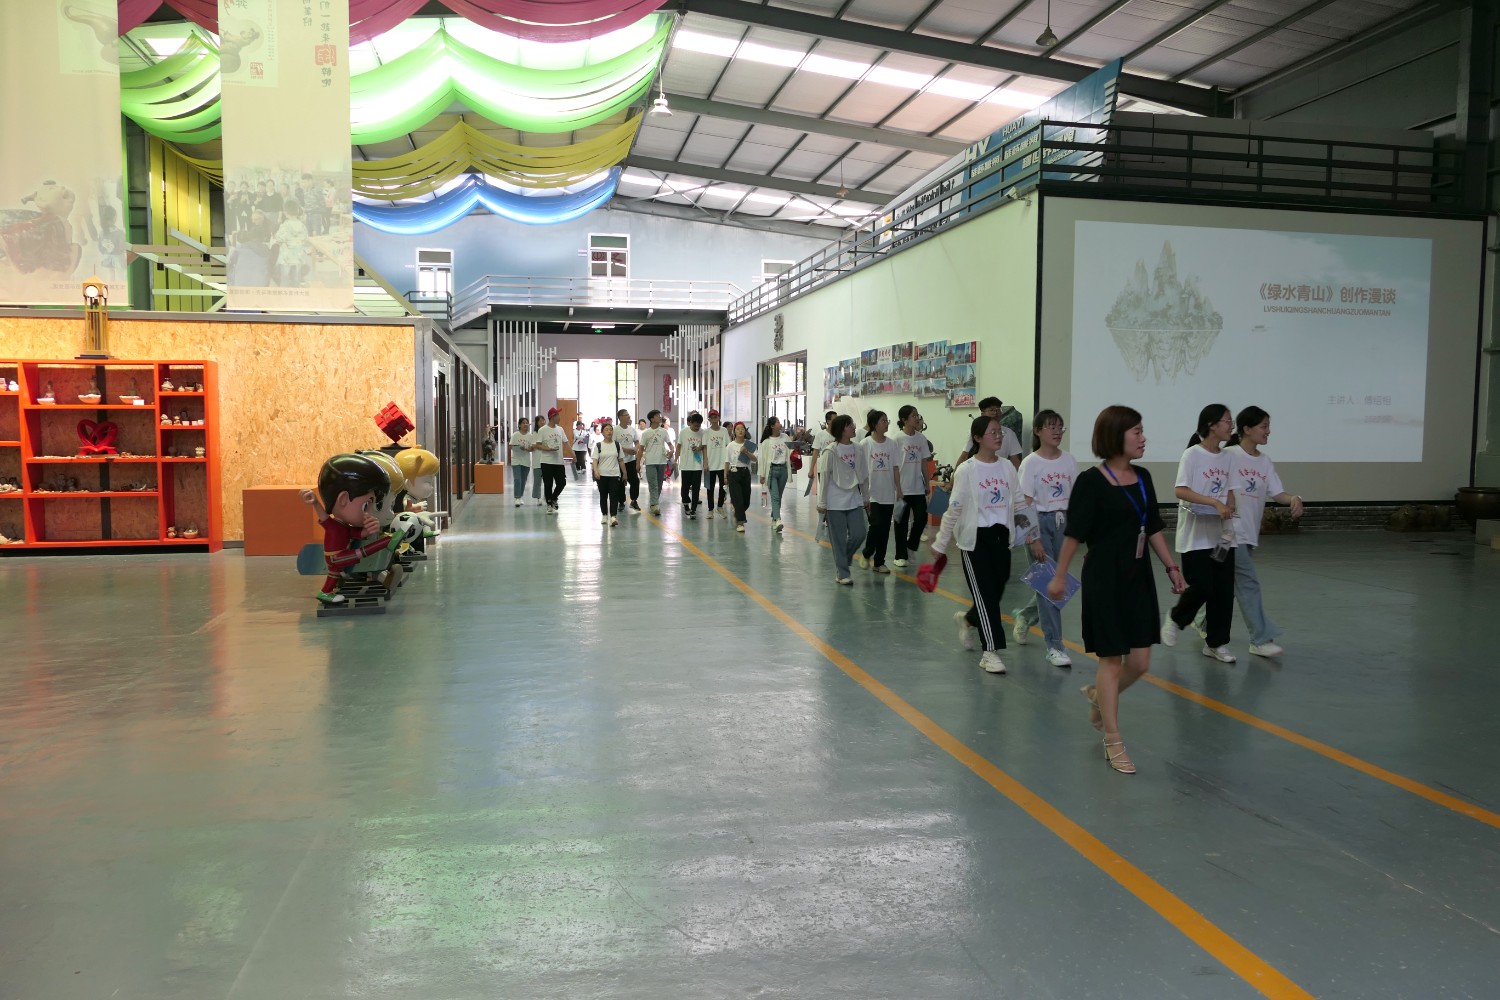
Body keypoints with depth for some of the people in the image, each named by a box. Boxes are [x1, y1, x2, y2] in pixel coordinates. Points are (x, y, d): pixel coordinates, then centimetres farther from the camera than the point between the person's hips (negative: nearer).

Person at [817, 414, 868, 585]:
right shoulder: (831, 451, -10)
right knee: (839, 539, 1)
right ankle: (842, 573, 12)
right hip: (835, 502, -5)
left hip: (854, 500, 5)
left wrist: (866, 498, 14)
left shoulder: (857, 449, 4)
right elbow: (824, 477, -8)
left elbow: (864, 476, 12)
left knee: (858, 534, 1)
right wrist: (821, 503, -7)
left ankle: (842, 561, 26)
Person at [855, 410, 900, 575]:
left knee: (885, 529, 7)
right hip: (872, 494, -4)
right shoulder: (865, 444, -6)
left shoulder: (892, 443, 4)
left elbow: (895, 469, 7)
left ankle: (879, 562, 19)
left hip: (888, 494, 4)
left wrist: (899, 490, 4)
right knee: (876, 524, -14)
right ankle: (866, 554, 11)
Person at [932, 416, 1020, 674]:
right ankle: (991, 651, 5)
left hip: (1001, 536, 5)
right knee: (985, 592, -4)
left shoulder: (1007, 468, 5)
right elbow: (954, 509, -6)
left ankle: (968, 619, 41)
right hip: (975, 537, -5)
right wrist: (940, 544, -3)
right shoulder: (967, 471, -9)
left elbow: (1018, 504, 9)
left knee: (996, 590, 10)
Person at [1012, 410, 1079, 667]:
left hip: (1063, 522, 5)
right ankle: (1054, 646, 2)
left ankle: (1024, 615, 37)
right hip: (1040, 522, -5)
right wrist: (1034, 539, -15)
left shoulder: (1069, 461, 5)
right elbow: (1027, 504, -10)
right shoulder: (1030, 463, -8)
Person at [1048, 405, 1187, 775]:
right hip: (1104, 578, -6)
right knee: (1111, 658, 2)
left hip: (1139, 576, 7)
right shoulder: (1091, 481, -13)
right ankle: (1112, 741, 14)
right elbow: (1075, 533, -10)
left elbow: (1153, 528, 13)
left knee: (1140, 662, 8)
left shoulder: (1143, 478, 7)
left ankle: (1097, 694, 38)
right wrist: (1060, 576, -7)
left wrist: (1171, 567, 10)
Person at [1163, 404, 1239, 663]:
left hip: (1221, 535, 6)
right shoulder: (1192, 455, -11)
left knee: (1224, 590, 5)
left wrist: (1229, 509, 0)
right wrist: (1215, 503, -28)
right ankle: (1175, 618, 21)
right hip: (1195, 537, -6)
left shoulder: (1226, 458, 9)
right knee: (1201, 587, -9)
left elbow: (1229, 490, 19)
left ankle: (1216, 643, 17)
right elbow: (1181, 491, -20)